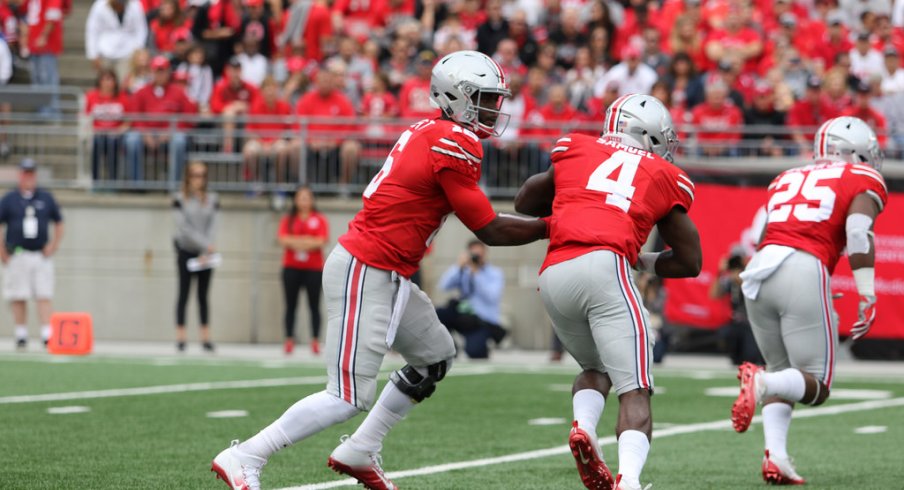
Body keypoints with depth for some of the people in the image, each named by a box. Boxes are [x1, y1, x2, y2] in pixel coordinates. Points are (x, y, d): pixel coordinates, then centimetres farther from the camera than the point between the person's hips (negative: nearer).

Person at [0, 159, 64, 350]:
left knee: (44, 297, -6)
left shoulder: (46, 198, 9)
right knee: (18, 298, 0)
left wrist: (53, 245, 3)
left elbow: (58, 224, 17)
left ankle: (47, 335, -10)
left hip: (41, 256, 1)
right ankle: (21, 335, 7)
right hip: (16, 256, -1)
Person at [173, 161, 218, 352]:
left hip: (205, 255, 2)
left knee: (203, 295, 5)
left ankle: (206, 338, 6)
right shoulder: (180, 200, -3)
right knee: (184, 293, -2)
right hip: (186, 251, -2)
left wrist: (206, 253, -12)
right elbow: (185, 227, -11)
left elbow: (212, 227, -1)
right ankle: (180, 338, -2)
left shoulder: (212, 200, 5)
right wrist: (205, 244, -19)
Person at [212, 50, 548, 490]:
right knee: (350, 398, -10)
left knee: (435, 357, 23)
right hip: (365, 275, -10)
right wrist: (553, 227, -1)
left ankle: (360, 453, 26)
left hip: (385, 275, 10)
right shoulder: (454, 145, -15)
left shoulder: (429, 132, 12)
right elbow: (490, 232, -11)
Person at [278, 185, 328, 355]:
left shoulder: (320, 220, 4)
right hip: (291, 268, 1)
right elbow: (283, 240, -4)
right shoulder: (288, 220, 9)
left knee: (314, 306, -1)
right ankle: (289, 341, 4)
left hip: (313, 269, -1)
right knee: (291, 306, 2)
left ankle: (315, 341, 0)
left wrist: (295, 242, -11)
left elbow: (321, 241, -9)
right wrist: (308, 241, -12)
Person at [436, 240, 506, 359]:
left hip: (484, 321, -4)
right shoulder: (462, 272, 11)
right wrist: (459, 267, -13)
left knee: (474, 351, -32)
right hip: (463, 316, 4)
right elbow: (444, 286, -4)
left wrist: (476, 274, -17)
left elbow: (492, 297, -15)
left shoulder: (495, 273, 3)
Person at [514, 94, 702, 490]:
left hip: (552, 277, 4)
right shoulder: (664, 178, 20)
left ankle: (583, 426, -5)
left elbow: (525, 204, 38)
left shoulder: (575, 150, 25)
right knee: (635, 390, -4)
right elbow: (689, 262, 23)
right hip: (603, 266, -4)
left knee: (595, 369, 26)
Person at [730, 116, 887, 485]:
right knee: (816, 386, 0)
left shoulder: (787, 179, 28)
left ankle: (775, 456, -1)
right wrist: (867, 296, -10)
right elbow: (858, 232, -6)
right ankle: (760, 382, -30)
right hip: (805, 271, -5)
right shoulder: (864, 181, 13)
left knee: (783, 374, 20)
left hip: (757, 273, 6)